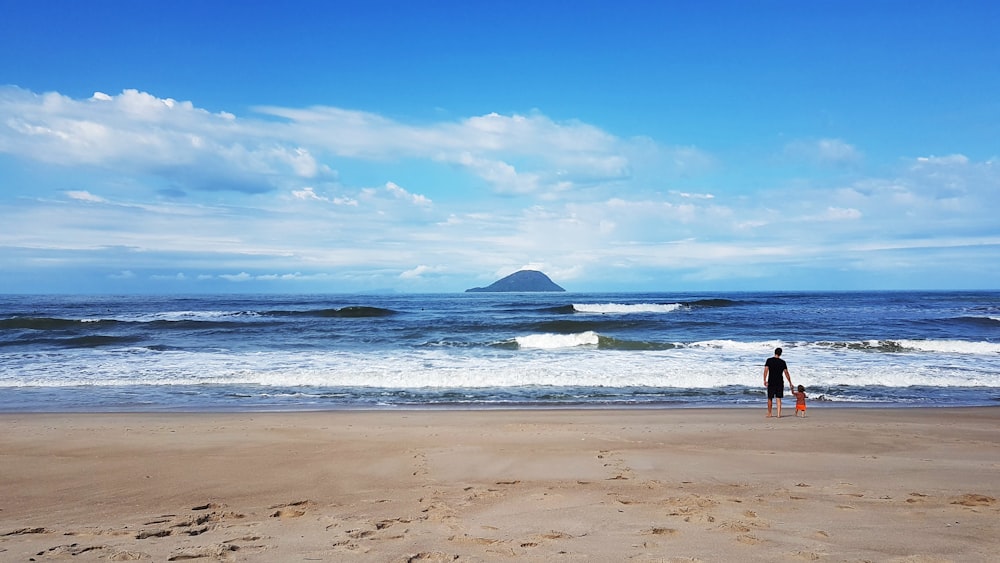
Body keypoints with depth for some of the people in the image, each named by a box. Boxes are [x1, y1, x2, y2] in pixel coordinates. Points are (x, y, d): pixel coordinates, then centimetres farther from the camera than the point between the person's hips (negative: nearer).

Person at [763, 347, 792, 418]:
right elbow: (786, 373, 1)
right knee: (778, 399, 4)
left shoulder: (769, 360, -2)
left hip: (771, 382, -1)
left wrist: (765, 380, -9)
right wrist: (790, 383, 8)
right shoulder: (782, 362, 1)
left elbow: (766, 370, -10)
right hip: (780, 383, 1)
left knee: (770, 398, 10)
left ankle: (769, 414, 17)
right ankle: (779, 414, -2)